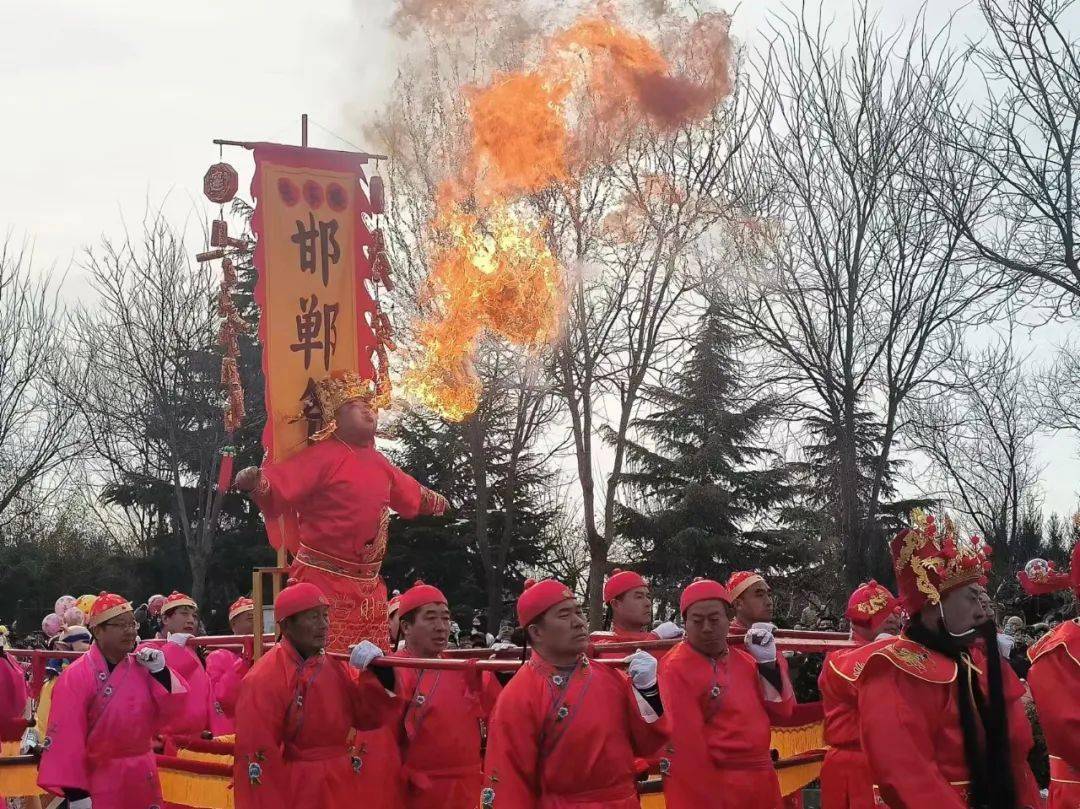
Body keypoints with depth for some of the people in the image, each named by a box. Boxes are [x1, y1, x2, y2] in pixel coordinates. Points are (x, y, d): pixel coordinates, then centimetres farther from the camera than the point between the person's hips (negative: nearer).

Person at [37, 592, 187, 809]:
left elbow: (170, 712, 4)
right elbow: (66, 737, -16)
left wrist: (160, 672, -8)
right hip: (100, 784, -5)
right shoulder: (76, 677, -12)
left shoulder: (142, 667, 4)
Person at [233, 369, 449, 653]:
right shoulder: (322, 456, -10)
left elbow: (412, 494, 33)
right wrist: (255, 481, -45)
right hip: (324, 580, -7)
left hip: (369, 585, 7)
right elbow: (279, 486, -24)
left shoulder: (379, 461, 13)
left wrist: (438, 503, 49)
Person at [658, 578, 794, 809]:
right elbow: (687, 741, -16)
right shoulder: (676, 667, -12)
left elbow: (782, 710, 8)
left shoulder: (744, 660, 9)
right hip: (710, 788, -7)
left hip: (760, 783, 7)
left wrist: (767, 661, -3)